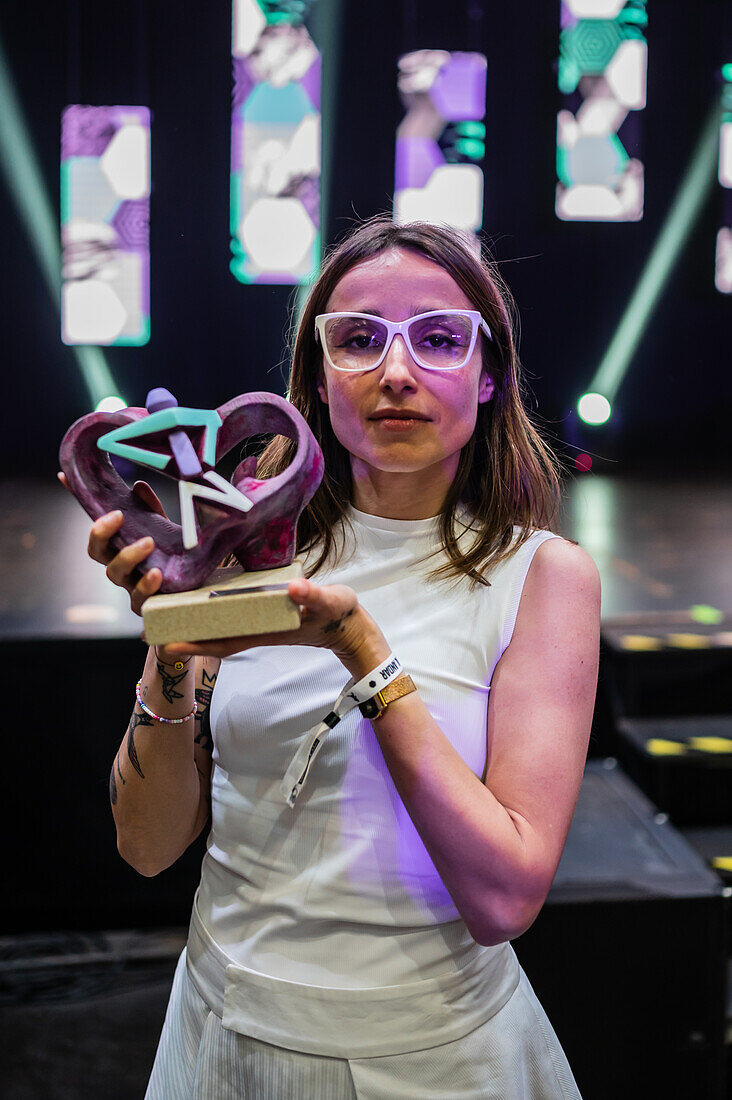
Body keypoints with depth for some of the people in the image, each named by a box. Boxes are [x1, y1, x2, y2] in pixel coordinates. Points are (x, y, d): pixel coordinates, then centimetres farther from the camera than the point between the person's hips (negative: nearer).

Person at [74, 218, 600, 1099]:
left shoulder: (543, 574, -11)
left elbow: (506, 898, -20)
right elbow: (149, 846, -4)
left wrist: (363, 646, -25)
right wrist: (172, 646, -20)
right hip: (228, 1025, 2)